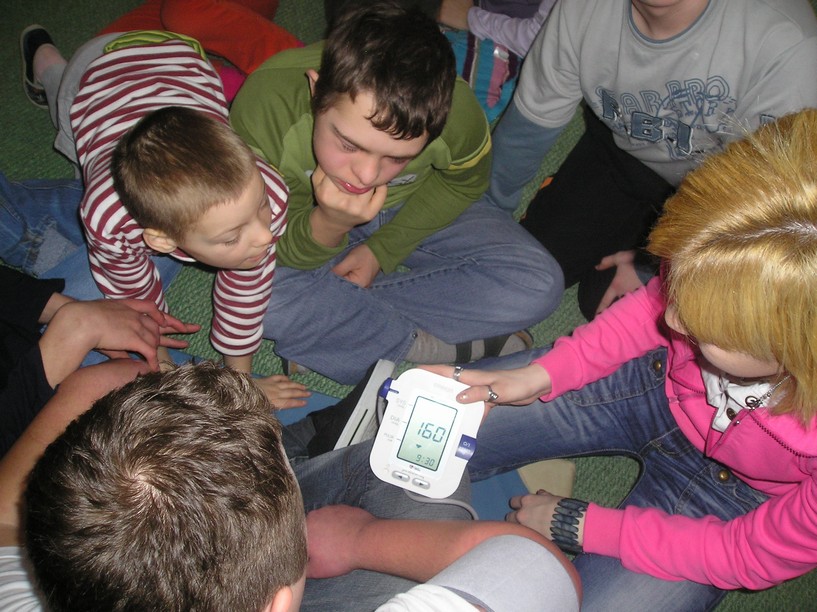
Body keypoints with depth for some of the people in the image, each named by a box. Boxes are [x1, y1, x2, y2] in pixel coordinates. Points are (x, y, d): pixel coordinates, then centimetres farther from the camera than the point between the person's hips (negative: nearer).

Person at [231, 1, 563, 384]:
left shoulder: (456, 114, -29)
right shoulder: (264, 106, -34)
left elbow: (463, 181, -4)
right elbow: (282, 250, -23)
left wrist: (383, 249, -12)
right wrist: (328, 225, -46)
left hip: (412, 214, 2)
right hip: (309, 224, -1)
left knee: (539, 286, -18)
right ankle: (426, 345, -17)